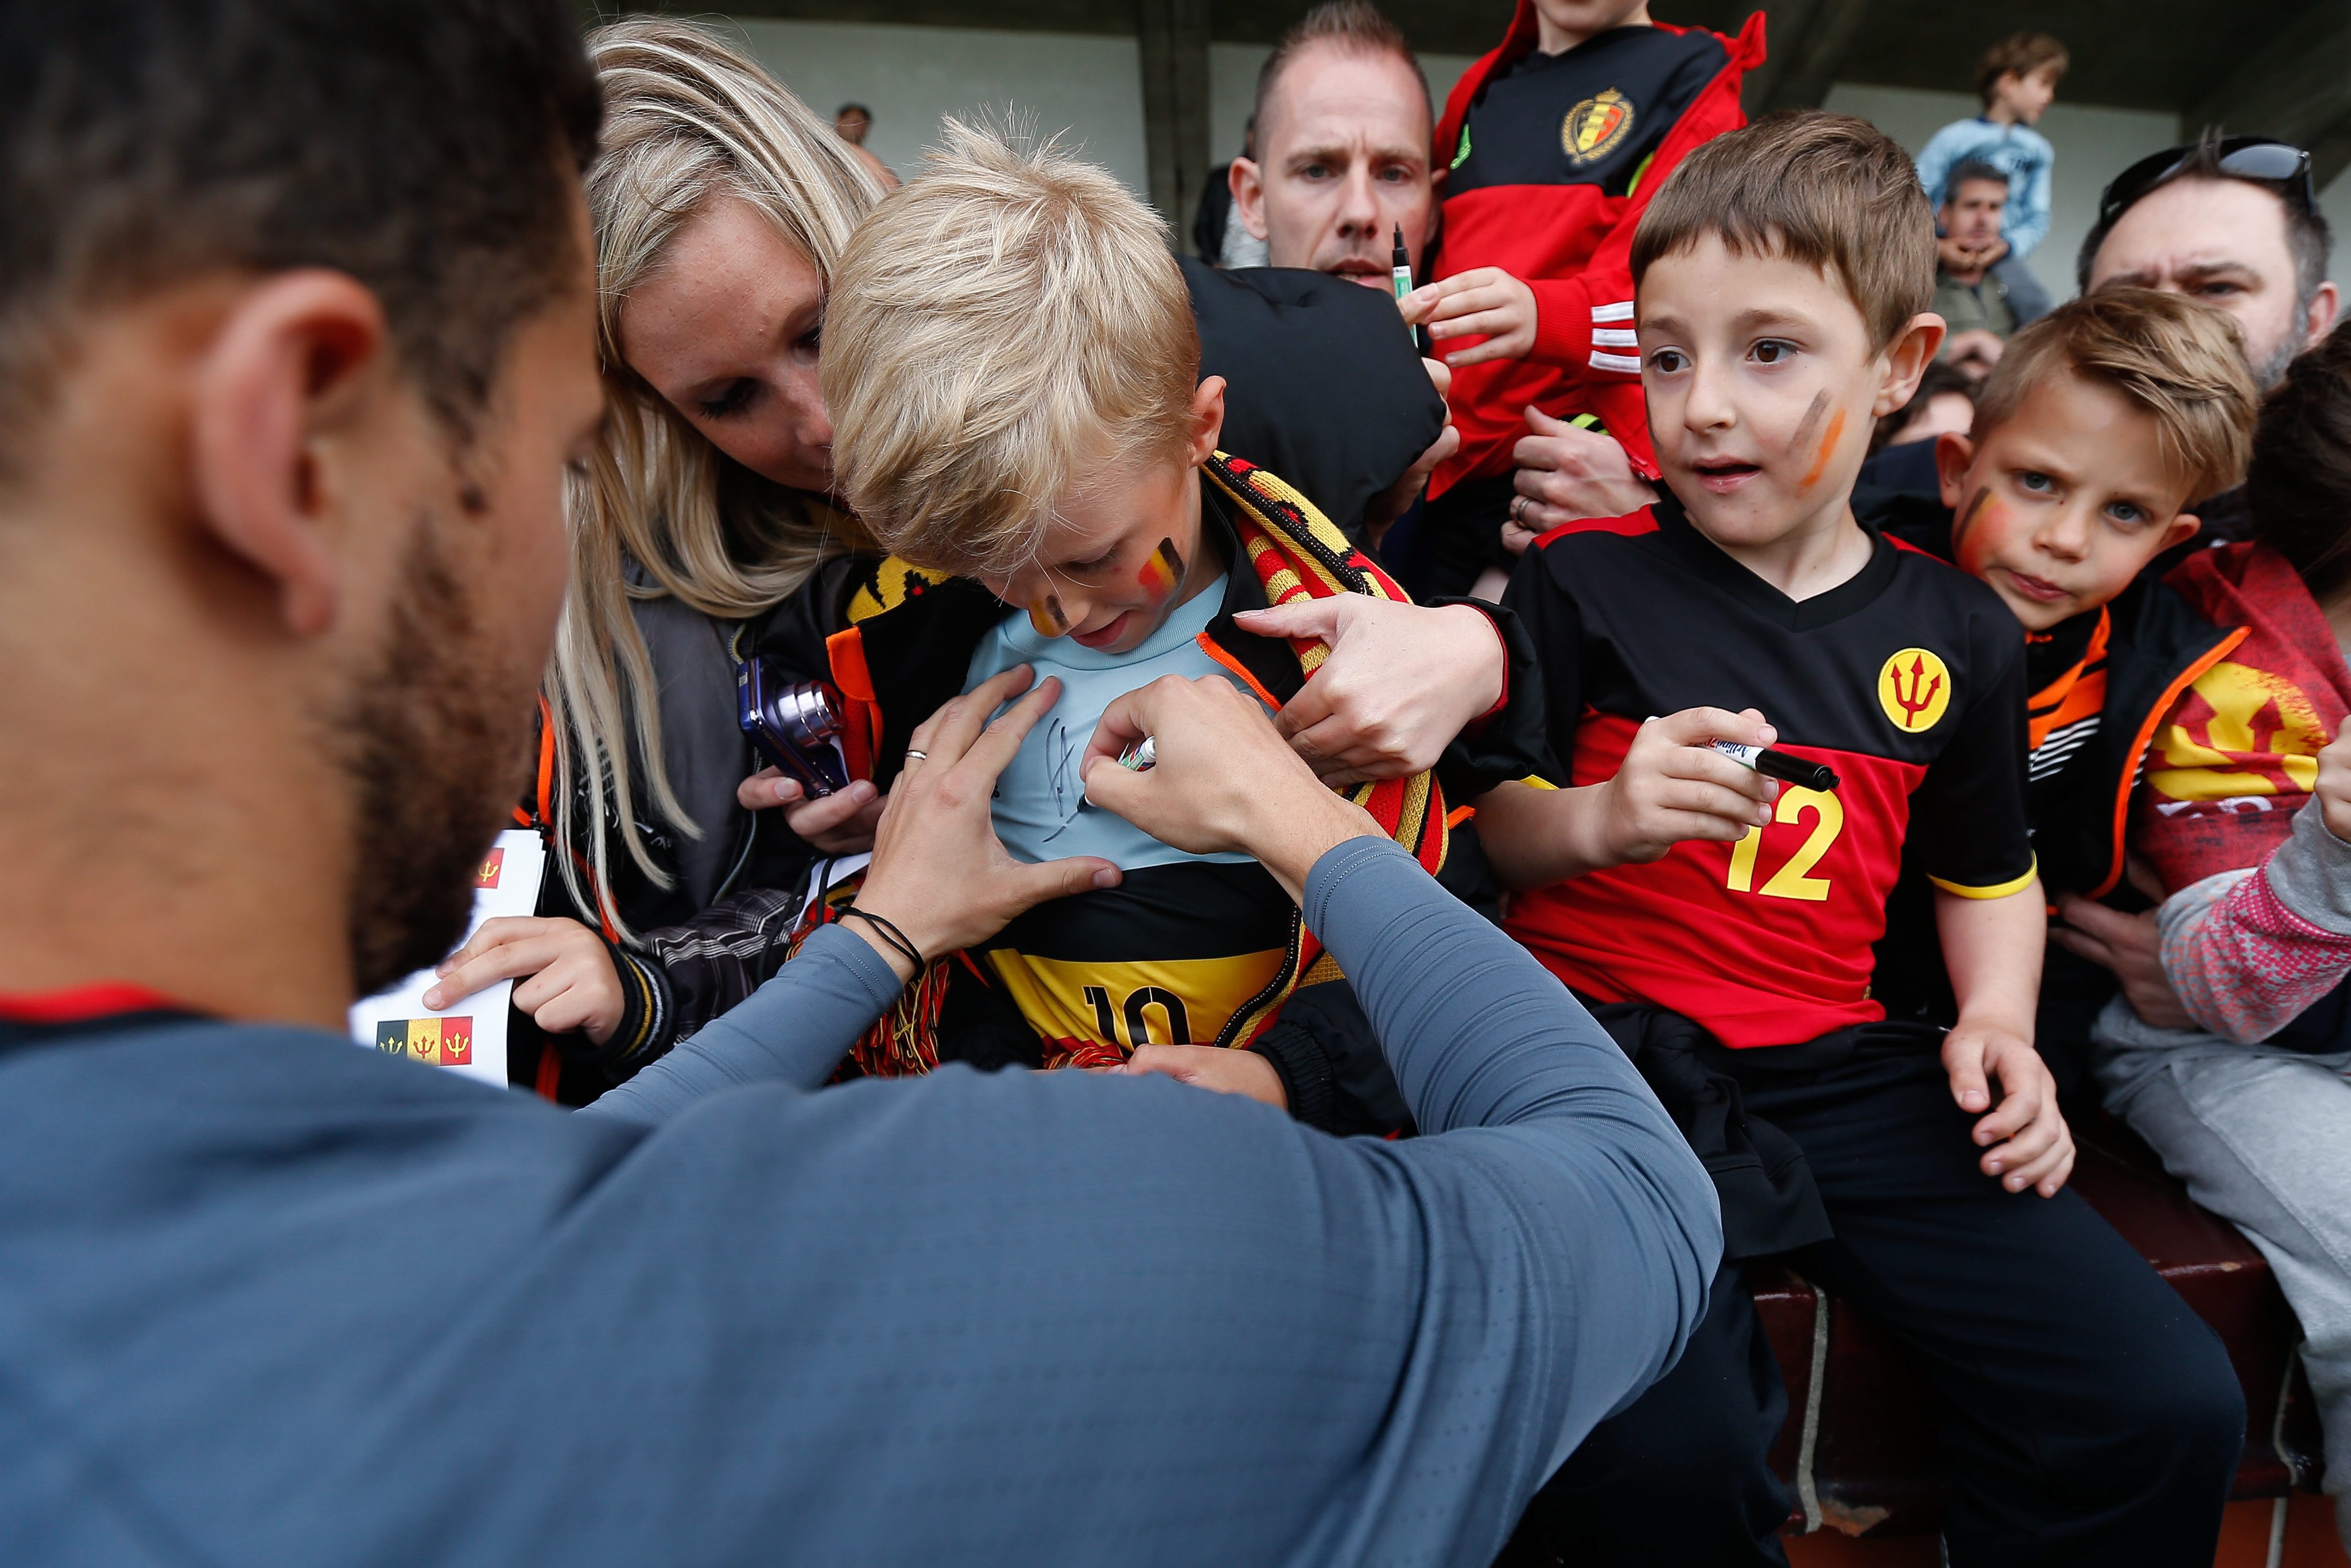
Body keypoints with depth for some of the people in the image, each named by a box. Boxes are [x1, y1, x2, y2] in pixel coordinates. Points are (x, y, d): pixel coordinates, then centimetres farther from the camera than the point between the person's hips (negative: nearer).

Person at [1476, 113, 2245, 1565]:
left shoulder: (1958, 634, 10)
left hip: (1851, 1067, 4)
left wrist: (1997, 1019, 6)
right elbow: (1480, 831, 0)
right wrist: (1602, 819, -19)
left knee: (2171, 1410, -4)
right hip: (1617, 1051, -4)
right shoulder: (1583, 582, -1)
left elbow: (1987, 867, 23)